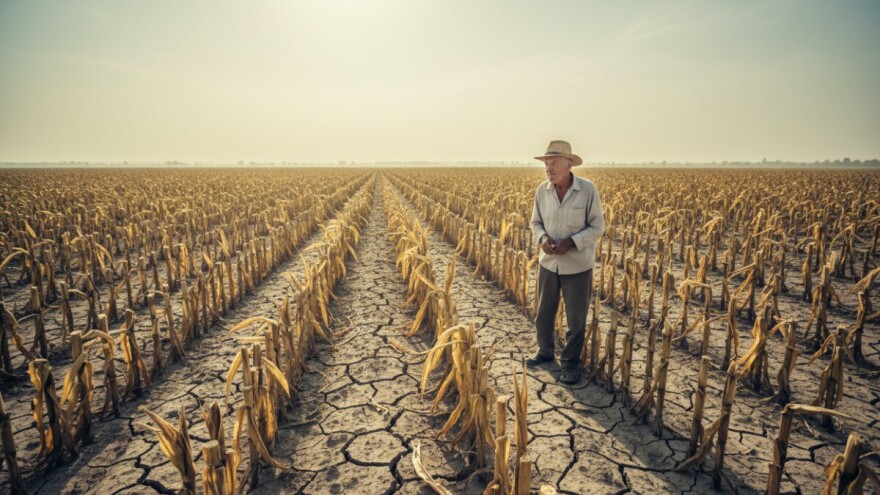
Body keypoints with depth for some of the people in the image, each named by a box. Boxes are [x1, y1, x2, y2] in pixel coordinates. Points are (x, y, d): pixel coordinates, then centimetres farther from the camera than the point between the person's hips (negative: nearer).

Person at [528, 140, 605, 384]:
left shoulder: (588, 189, -14)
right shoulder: (542, 190, -3)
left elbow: (597, 227, -9)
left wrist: (571, 242, -22)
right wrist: (542, 238, -15)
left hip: (578, 265, -3)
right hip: (548, 262, 4)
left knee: (576, 318, 9)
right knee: (543, 313, 15)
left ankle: (570, 362, 27)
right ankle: (545, 352, 38)